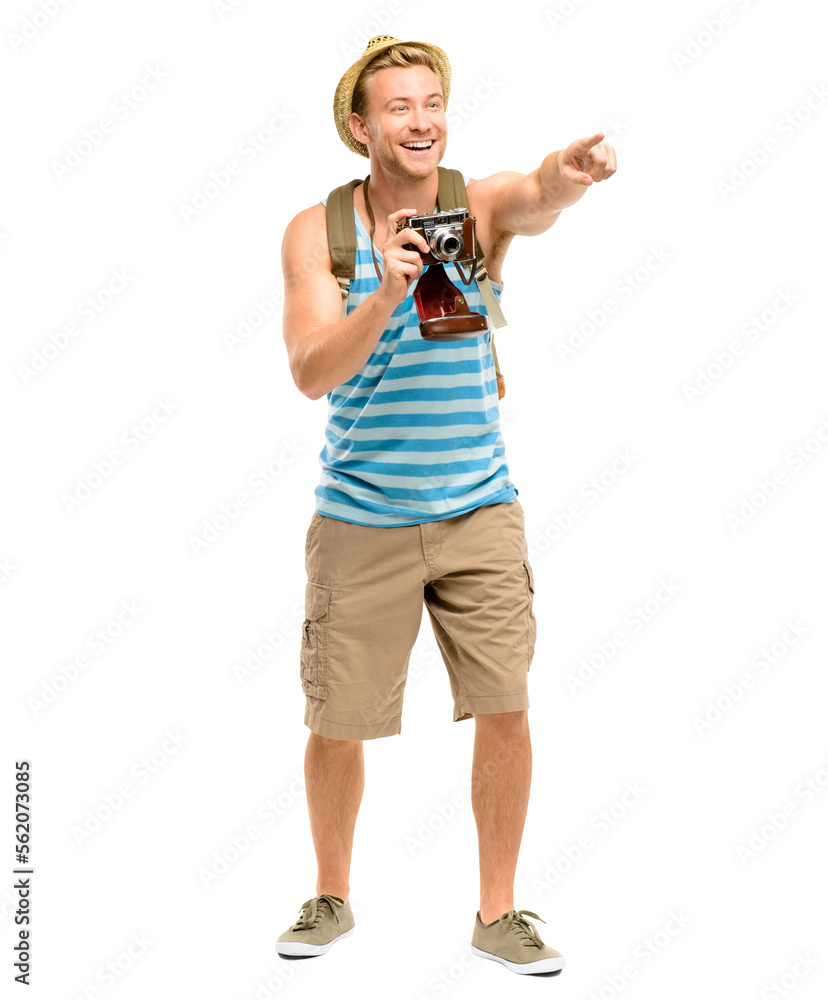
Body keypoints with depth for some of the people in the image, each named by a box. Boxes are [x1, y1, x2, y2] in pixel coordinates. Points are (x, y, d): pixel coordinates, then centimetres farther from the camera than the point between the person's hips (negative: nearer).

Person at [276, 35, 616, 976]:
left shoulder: (481, 206, -6)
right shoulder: (316, 231, -6)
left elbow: (536, 202, -31)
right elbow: (312, 373, -17)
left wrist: (566, 175, -54)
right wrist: (386, 295, -33)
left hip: (479, 510, 0)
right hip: (360, 519, 0)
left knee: (505, 711, -1)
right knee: (337, 723, 7)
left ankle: (497, 913, 18)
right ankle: (331, 899, 32)